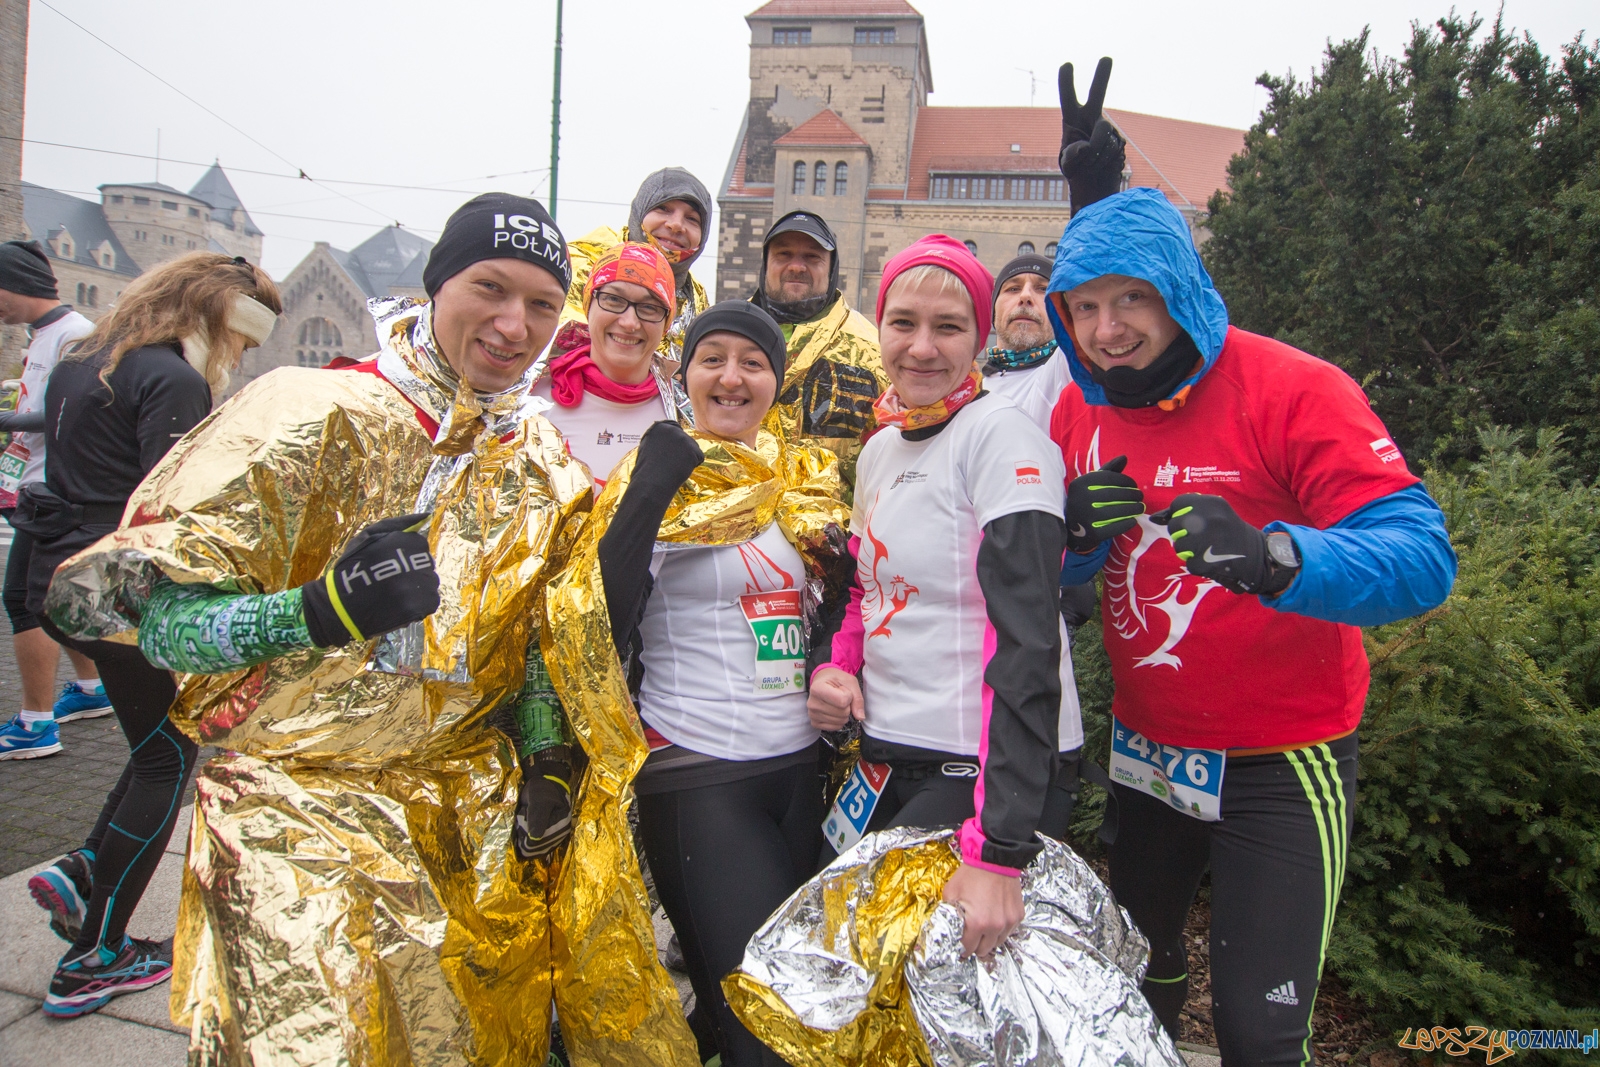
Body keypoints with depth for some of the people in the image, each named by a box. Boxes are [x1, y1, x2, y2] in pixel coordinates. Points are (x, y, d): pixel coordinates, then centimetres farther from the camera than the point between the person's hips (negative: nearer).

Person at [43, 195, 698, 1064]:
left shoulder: (540, 455, 4)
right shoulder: (314, 413, -15)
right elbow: (143, 605, -17)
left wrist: (543, 754, 2)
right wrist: (321, 612, -35)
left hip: (473, 809, 5)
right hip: (303, 801, -4)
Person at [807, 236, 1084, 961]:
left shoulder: (1002, 438, -15)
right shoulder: (881, 446, 9)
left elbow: (1025, 638, -23)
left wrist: (999, 848, -27)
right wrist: (837, 664, -1)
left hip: (991, 772, -7)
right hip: (889, 752, 7)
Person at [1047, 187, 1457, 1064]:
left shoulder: (1293, 390, -19)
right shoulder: (1079, 410, -2)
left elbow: (1422, 556, -28)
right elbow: (1049, 577, 3)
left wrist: (1273, 556, -47)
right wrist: (1078, 531, -20)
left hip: (1281, 761, -5)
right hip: (1147, 747, 5)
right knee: (1139, 961, 24)